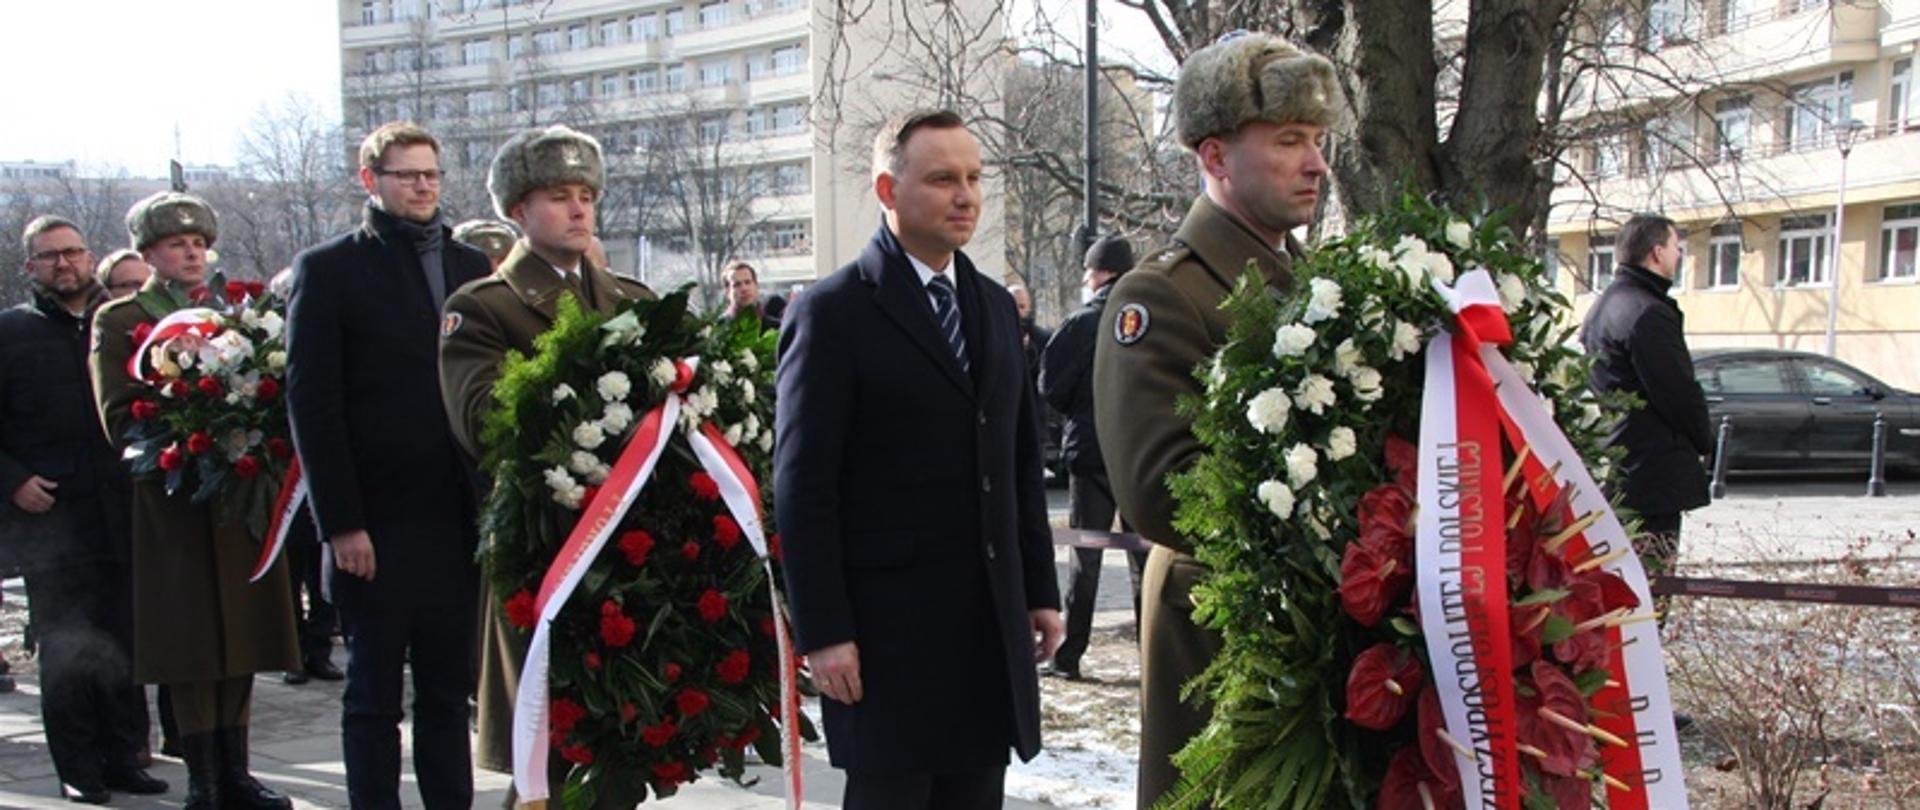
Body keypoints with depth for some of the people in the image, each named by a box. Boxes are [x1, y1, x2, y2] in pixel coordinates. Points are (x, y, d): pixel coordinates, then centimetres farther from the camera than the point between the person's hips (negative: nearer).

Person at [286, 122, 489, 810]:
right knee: (375, 696, 7)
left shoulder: (471, 266, 12)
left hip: (459, 521, 4)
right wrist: (340, 522, -10)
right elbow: (311, 401, -5)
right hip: (377, 526, -3)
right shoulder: (328, 269, 0)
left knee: (448, 692, 10)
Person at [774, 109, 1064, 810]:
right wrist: (823, 632, -14)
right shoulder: (833, 313, -7)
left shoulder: (996, 306, 13)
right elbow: (803, 487, -10)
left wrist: (1040, 590, 12)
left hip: (992, 624, 6)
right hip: (888, 627, -6)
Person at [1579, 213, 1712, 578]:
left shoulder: (1602, 308, 15)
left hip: (1610, 472, 10)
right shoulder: (1649, 314, -17)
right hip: (1654, 475, -10)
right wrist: (1705, 442, 2)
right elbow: (1680, 393, -17)